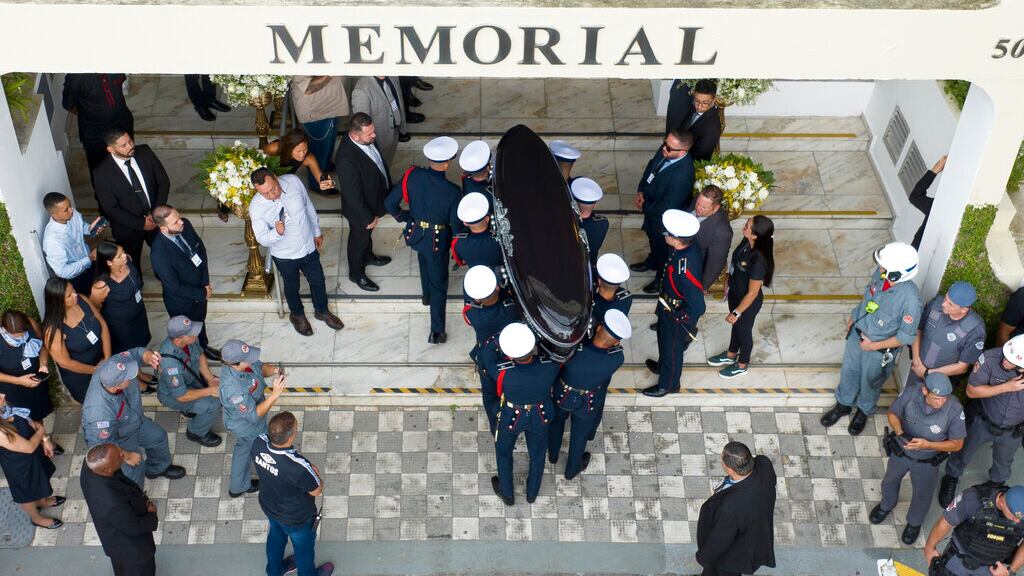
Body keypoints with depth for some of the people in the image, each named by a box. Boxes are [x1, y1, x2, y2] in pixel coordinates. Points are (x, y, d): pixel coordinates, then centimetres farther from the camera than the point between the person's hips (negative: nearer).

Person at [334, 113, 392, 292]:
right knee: (358, 240, 21)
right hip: (360, 209, -7)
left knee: (367, 234, 34)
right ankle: (357, 274, 46)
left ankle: (368, 257, 61)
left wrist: (388, 188, 14)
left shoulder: (367, 139, -18)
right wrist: (368, 218, -19)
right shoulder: (347, 159, -43)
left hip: (373, 201, 7)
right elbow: (352, 194, -31)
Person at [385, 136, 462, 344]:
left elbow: (390, 204, -14)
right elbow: (457, 226, -19)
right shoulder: (453, 192, -30)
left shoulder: (412, 175, -22)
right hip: (438, 241, -4)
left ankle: (427, 295, 64)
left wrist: (404, 217, 6)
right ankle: (437, 332, 25)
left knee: (425, 262, 37)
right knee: (439, 283, 16)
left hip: (415, 233, 4)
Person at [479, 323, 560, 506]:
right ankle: (532, 492, 55)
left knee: (503, 450, 30)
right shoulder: (551, 366, -36)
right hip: (540, 415, 2)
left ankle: (507, 493, 52)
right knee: (537, 452, 30)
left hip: (511, 417, -2)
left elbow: (488, 350, -21)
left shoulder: (503, 372, -41)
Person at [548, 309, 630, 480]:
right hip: (588, 405, 0)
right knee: (580, 434, 30)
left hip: (561, 396, 0)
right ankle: (572, 469, 56)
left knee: (556, 422, 34)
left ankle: (552, 455, 62)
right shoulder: (617, 359, -37)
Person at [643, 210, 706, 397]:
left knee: (671, 349, 20)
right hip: (669, 308, 7)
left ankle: (668, 385, 46)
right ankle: (664, 366, 61)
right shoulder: (689, 247, -18)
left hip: (676, 316, -7)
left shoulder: (684, 271, -44)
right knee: (665, 342, 33)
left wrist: (675, 316, -19)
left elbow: (697, 308, -37)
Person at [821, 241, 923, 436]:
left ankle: (863, 412, 53)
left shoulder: (910, 298, -37)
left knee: (869, 382, 22)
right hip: (857, 333, 5)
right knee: (849, 371, 27)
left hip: (880, 351, -5)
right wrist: (854, 316, 9)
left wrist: (874, 346, -19)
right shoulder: (880, 274, -21)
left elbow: (907, 336, -23)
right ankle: (843, 404, 54)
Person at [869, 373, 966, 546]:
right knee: (890, 481, 30)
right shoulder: (910, 392, -31)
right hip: (900, 450, 2)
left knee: (922, 494, 25)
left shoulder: (954, 409, -35)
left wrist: (927, 444, -33)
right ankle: (886, 505, 64)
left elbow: (957, 444, -21)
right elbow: (893, 413, -11)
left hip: (927, 460, -1)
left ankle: (914, 522, 56)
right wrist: (899, 432, -31)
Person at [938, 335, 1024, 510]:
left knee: (1003, 462, 31)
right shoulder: (990, 358, -38)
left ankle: (996, 485, 62)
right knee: (964, 452, 26)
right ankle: (951, 478, 56)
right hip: (983, 421, -1)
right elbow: (971, 390, -24)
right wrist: (1006, 387, -34)